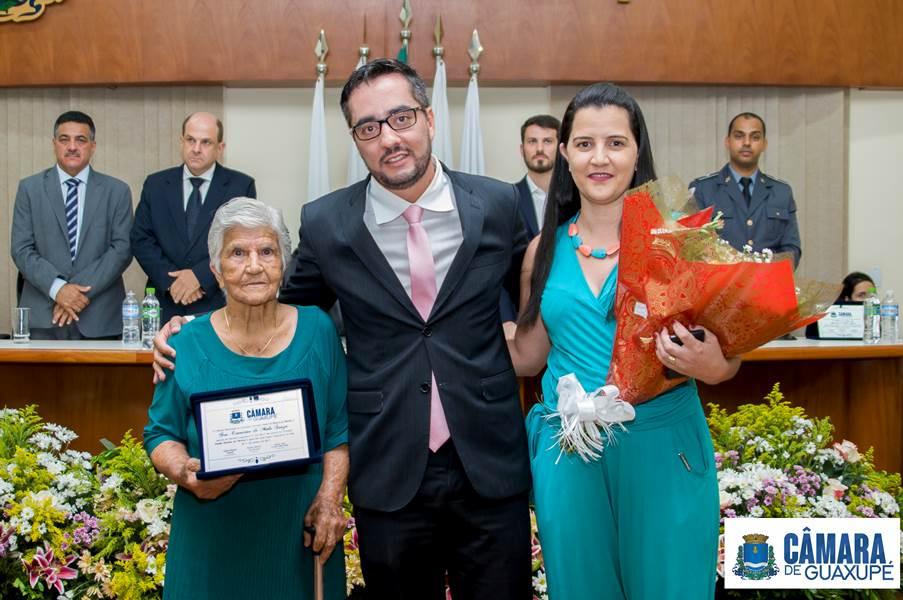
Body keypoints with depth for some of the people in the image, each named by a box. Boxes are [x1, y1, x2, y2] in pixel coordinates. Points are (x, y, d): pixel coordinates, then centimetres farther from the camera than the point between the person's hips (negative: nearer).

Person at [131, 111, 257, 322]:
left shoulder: (241, 186, 1)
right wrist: (171, 279, -11)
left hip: (220, 306, -2)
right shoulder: (155, 184, 8)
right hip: (165, 305, 2)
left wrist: (200, 275, -15)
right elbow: (141, 240, 4)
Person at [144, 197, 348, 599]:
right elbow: (161, 435, 2)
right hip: (213, 538, -1)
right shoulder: (189, 345, -5)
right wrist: (186, 473, -16)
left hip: (299, 533, 1)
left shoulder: (317, 329, -3)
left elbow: (338, 429, 2)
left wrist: (331, 499, -9)